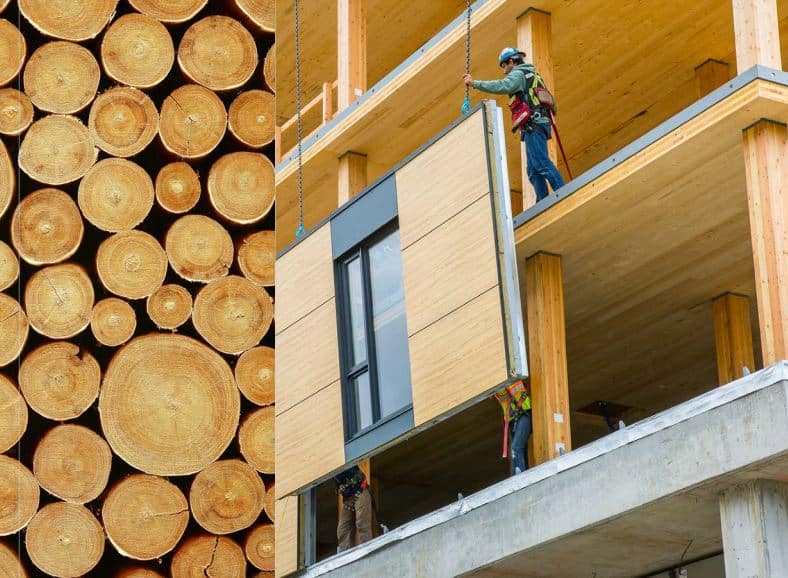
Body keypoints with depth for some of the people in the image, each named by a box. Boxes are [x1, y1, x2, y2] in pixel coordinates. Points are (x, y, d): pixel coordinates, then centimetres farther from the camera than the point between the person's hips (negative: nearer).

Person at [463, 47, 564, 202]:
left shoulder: (518, 74, -3)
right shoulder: (529, 75, 28)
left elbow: (503, 86, -22)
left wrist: (474, 83, -21)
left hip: (532, 125, -10)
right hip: (539, 123, 10)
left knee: (541, 162, -16)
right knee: (533, 170, 7)